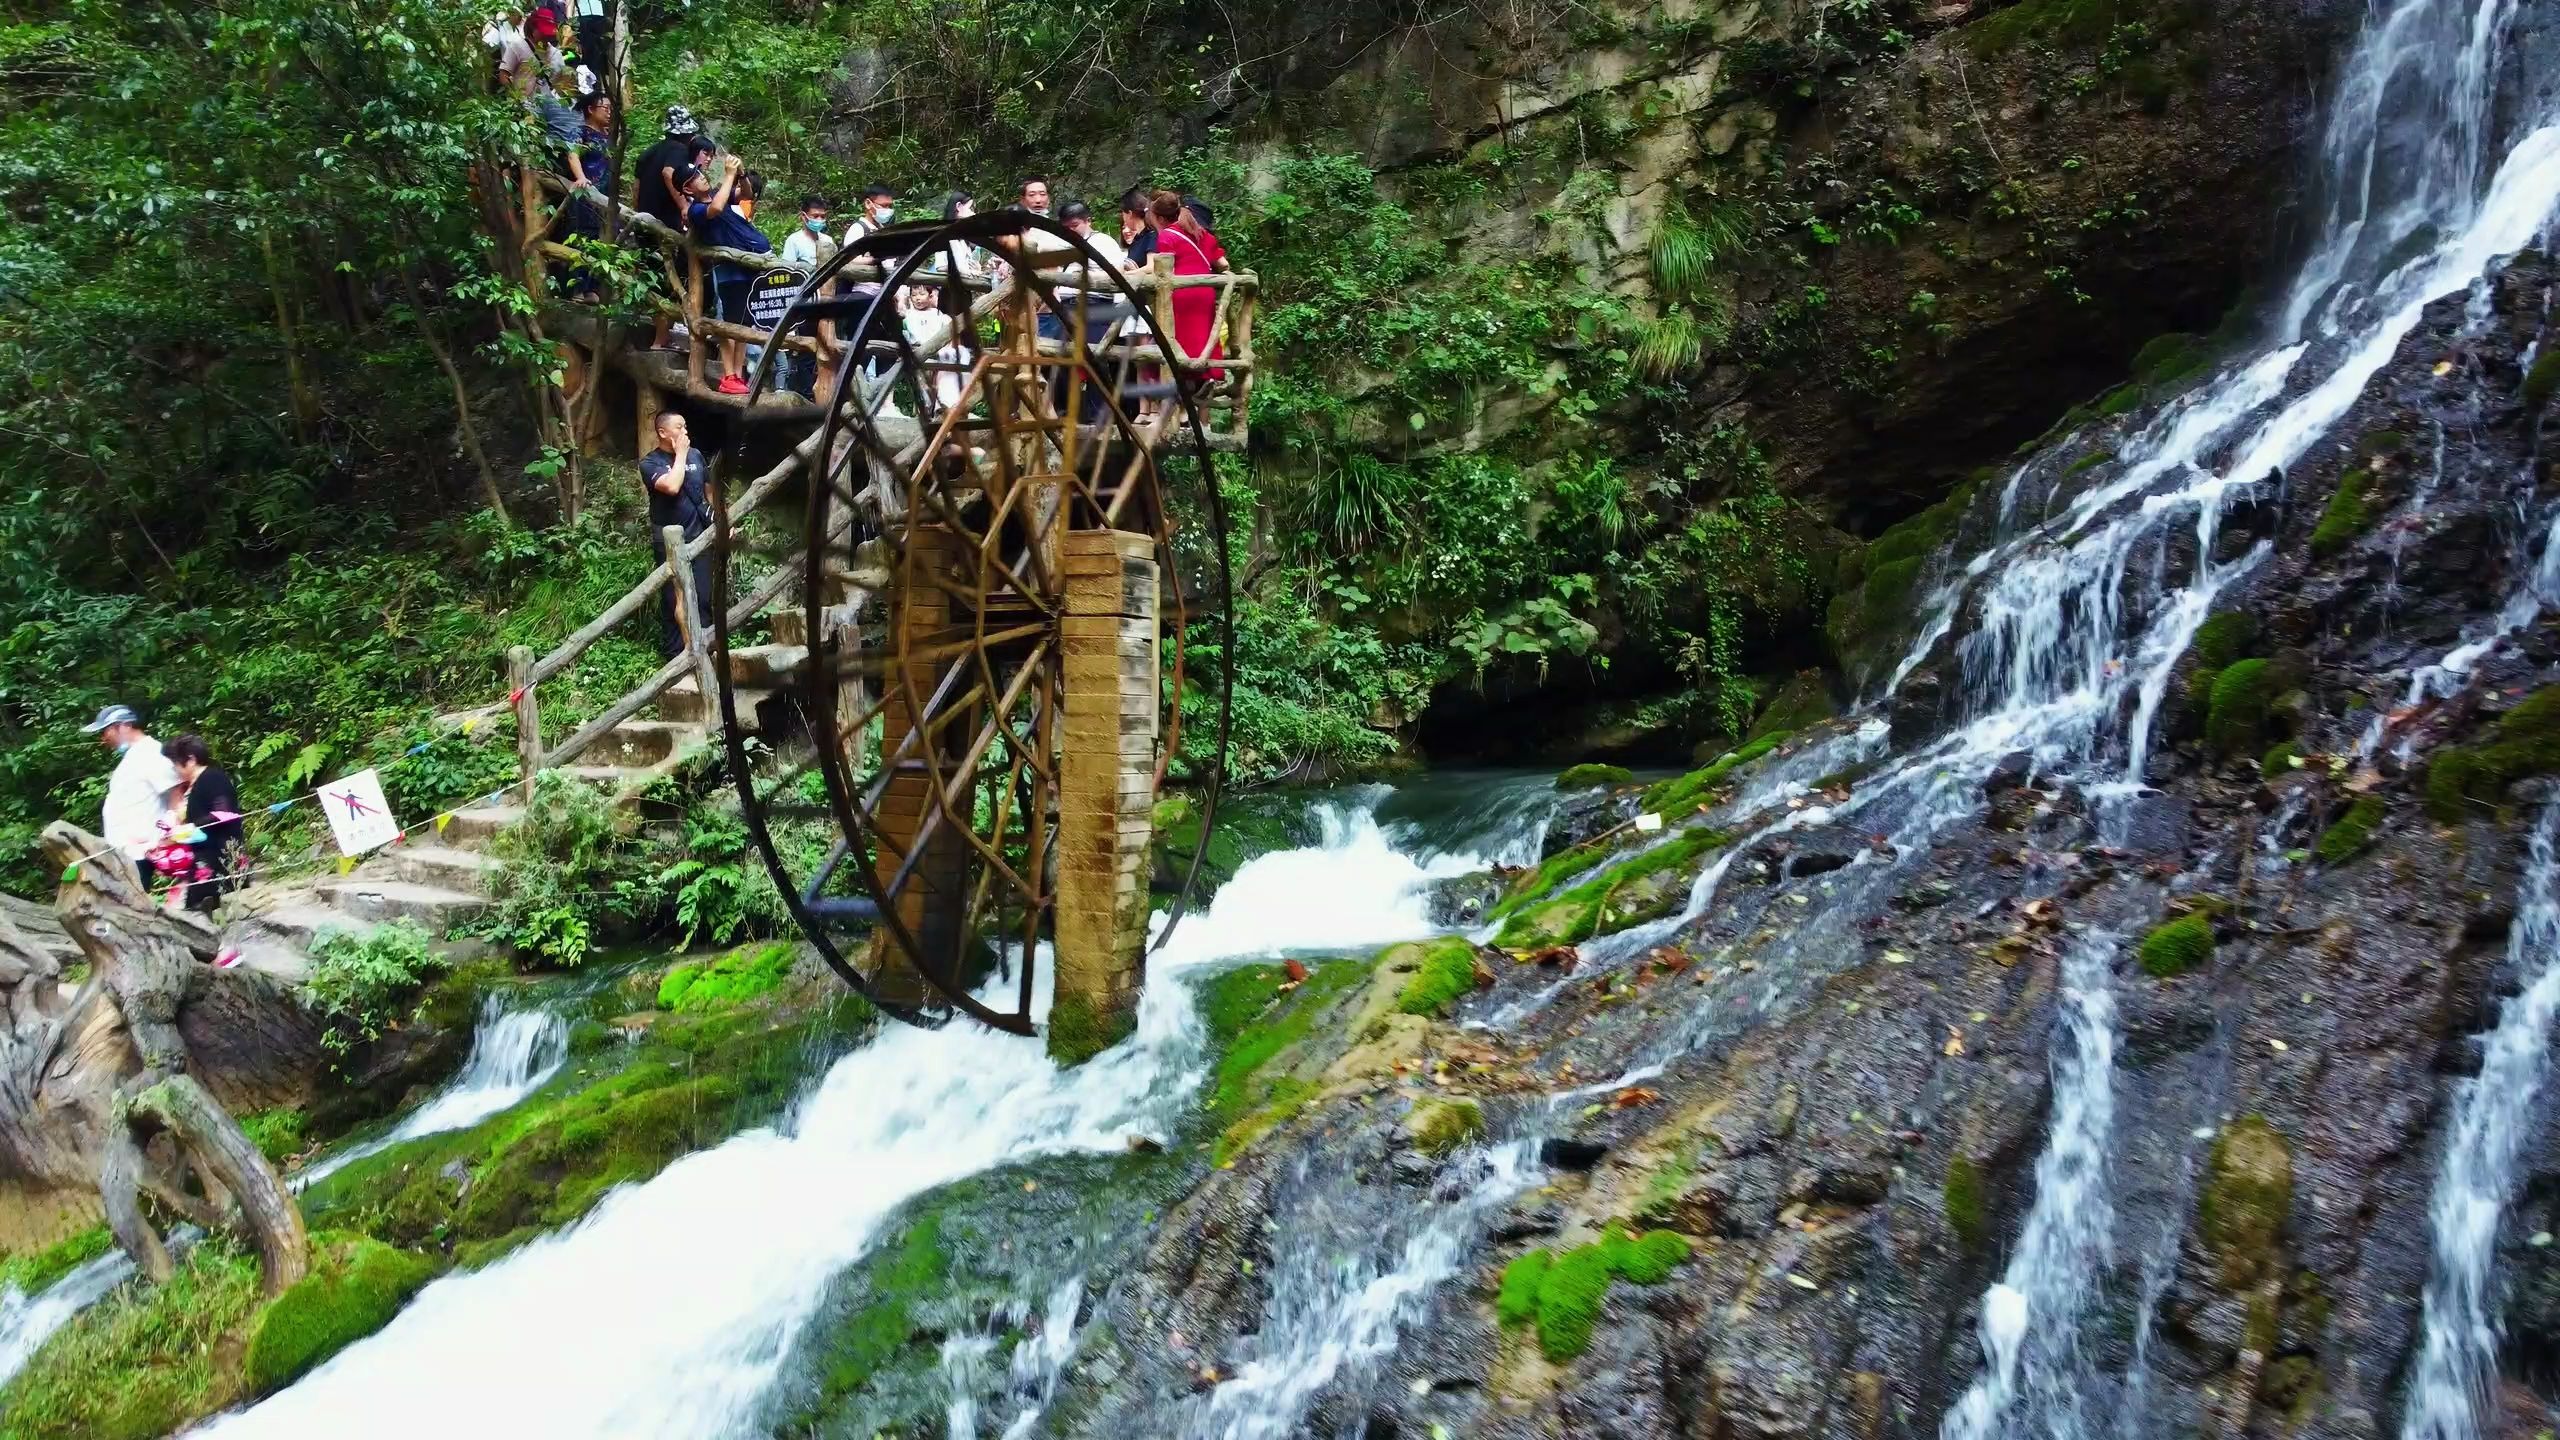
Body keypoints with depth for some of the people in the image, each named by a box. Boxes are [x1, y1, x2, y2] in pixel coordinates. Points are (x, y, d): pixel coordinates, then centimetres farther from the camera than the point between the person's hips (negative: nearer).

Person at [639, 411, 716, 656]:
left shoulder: (696, 455, 7)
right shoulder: (650, 462, -7)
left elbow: (709, 490, 17)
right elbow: (672, 486, -26)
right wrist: (680, 454, -13)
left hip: (700, 537, 4)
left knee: (703, 595, 6)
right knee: (674, 599, 2)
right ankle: (673, 652, 12)